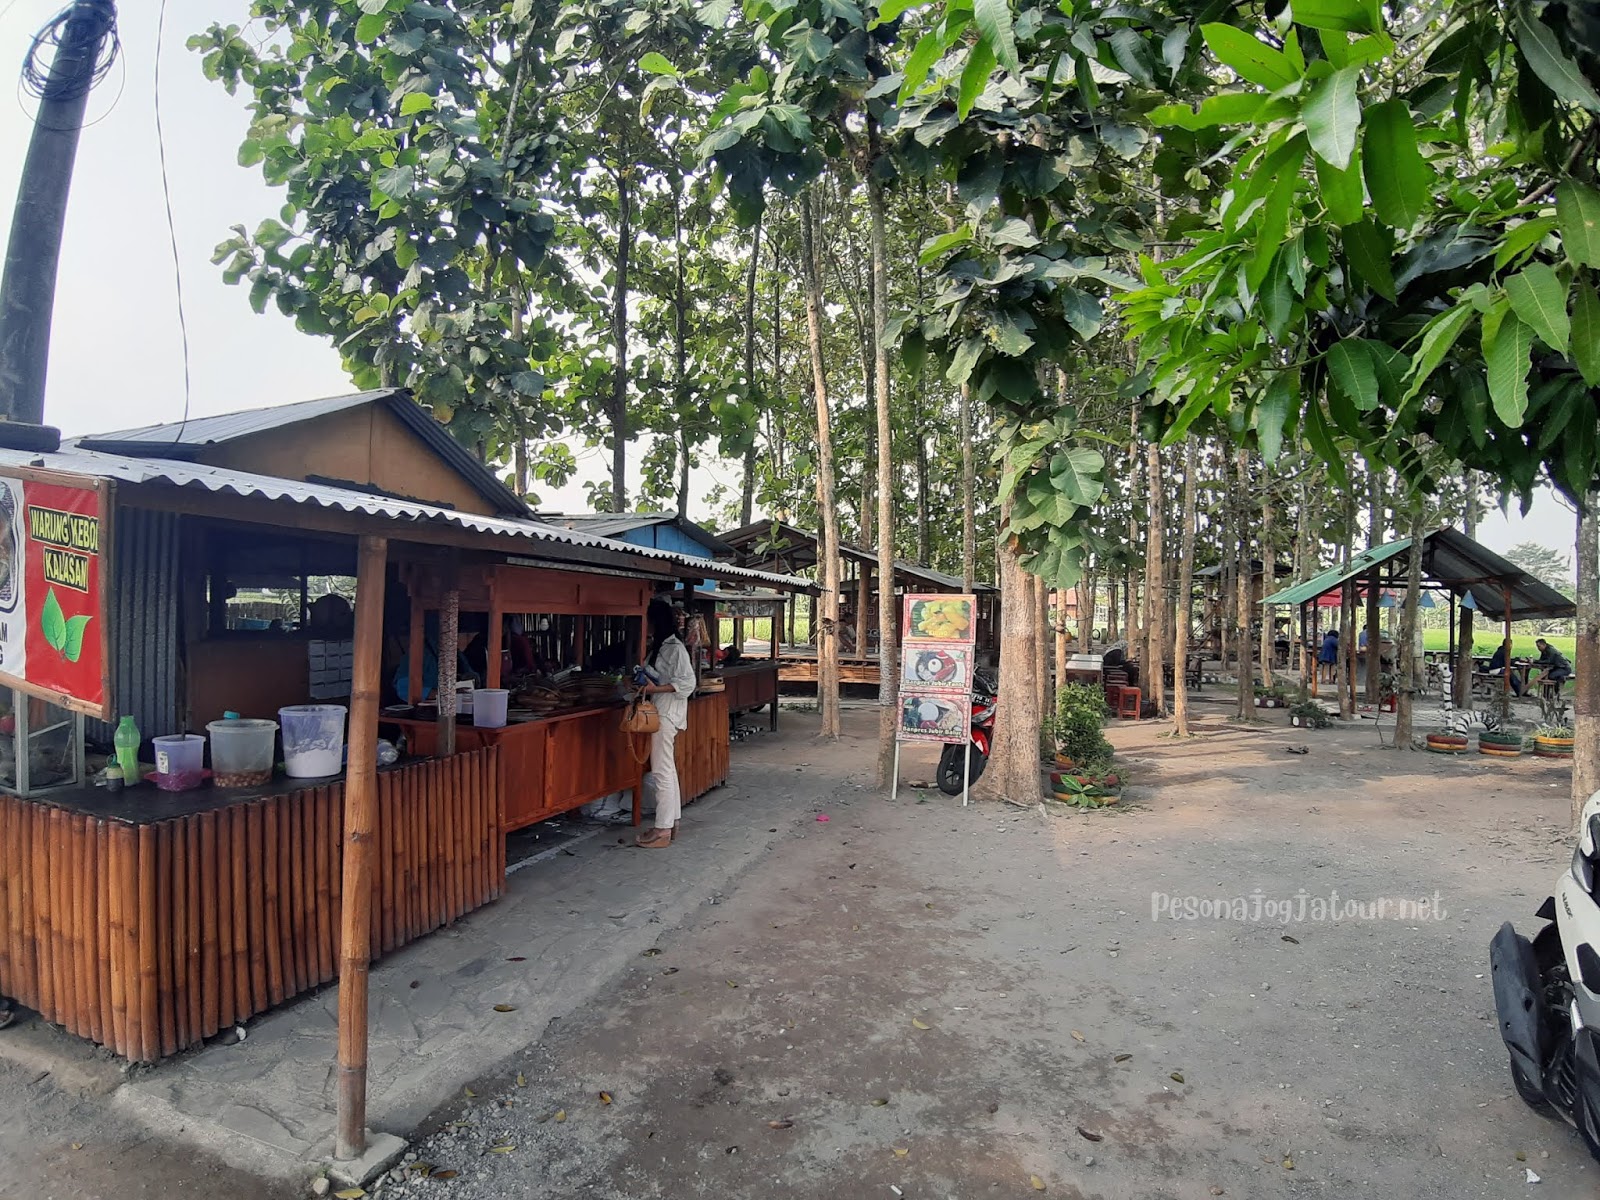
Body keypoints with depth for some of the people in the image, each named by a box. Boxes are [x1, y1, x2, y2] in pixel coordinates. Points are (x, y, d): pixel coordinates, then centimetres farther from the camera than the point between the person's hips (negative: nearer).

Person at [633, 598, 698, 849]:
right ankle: (671, 821, 23)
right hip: (660, 711, 10)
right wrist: (645, 683, 5)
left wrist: (656, 689, -22)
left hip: (667, 712, -10)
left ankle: (663, 830, -1)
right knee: (667, 768, 15)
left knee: (662, 770, -6)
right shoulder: (660, 645, 13)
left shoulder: (675, 647, -15)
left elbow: (687, 682, -19)